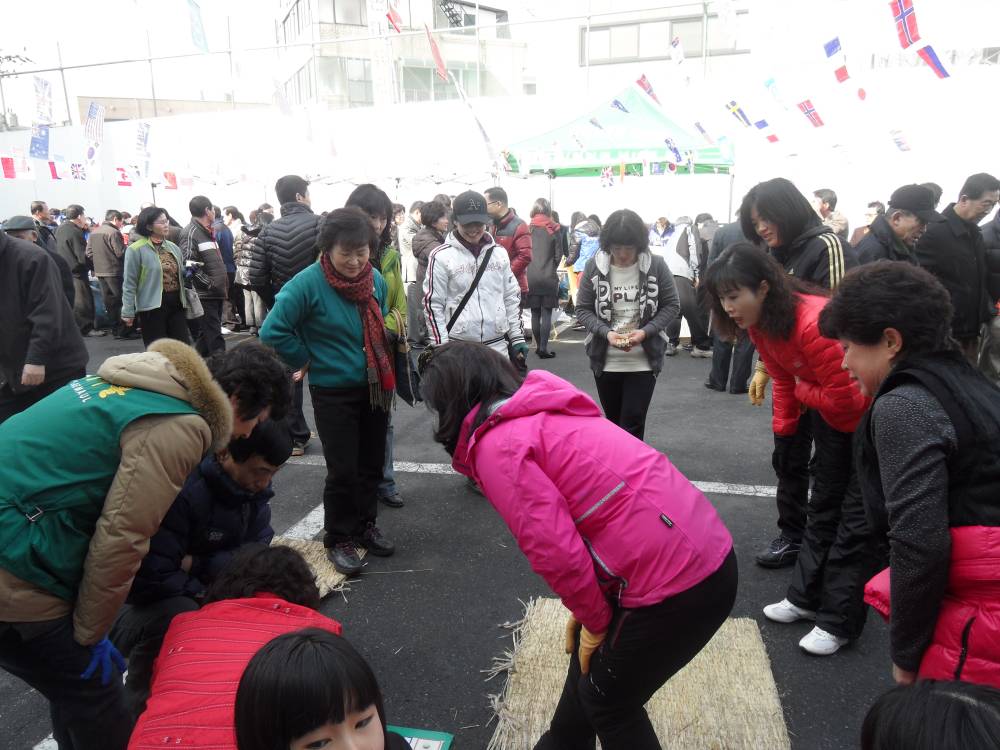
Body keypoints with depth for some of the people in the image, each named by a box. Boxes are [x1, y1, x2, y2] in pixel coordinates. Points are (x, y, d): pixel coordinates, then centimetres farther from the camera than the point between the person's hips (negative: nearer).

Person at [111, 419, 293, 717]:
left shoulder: (253, 486, -8)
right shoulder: (182, 489, -32)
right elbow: (151, 578, -33)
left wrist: (197, 565, -23)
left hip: (192, 588, 7)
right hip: (141, 600, -7)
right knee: (180, 617, -37)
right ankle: (140, 714, -10)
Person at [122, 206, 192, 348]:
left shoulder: (173, 247, 12)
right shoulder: (136, 250, -7)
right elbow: (129, 283, -7)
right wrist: (128, 312, -10)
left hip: (177, 304, 6)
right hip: (152, 306, -5)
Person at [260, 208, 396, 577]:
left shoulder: (376, 280, -1)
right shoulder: (309, 283, -18)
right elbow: (272, 332, -18)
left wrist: (383, 371, 12)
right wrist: (306, 362, -9)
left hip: (374, 389, 5)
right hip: (333, 392, -5)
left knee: (372, 463, 15)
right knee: (343, 470, 1)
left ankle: (366, 525, 35)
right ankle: (338, 539, 20)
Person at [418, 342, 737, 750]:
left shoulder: (497, 446, -15)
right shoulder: (538, 412, 12)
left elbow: (556, 551, -19)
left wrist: (595, 620, -1)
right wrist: (588, 614, 16)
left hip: (677, 584, -9)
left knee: (609, 700, 16)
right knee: (590, 656, 28)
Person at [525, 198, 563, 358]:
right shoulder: (554, 229, -3)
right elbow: (558, 254, 0)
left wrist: (529, 268, 13)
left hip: (530, 277, 1)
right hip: (548, 277, -1)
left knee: (535, 314, 11)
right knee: (546, 314, 2)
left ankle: (538, 346, 18)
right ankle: (543, 348, -2)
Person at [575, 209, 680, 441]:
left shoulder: (656, 265, -8)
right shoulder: (593, 266, -6)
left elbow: (671, 305, -1)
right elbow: (583, 309, -1)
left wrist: (645, 331, -16)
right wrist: (607, 333, -17)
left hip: (643, 361, -2)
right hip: (605, 360, 2)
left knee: (633, 425, -2)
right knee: (613, 421, 16)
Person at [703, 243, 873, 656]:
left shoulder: (814, 323, -35)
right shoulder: (759, 324, -8)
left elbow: (843, 397, -30)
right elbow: (784, 380, 4)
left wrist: (802, 390, -13)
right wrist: (783, 433, 4)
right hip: (829, 411, 8)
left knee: (857, 516, -1)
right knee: (823, 504, 16)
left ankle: (839, 622, 10)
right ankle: (806, 597, 29)